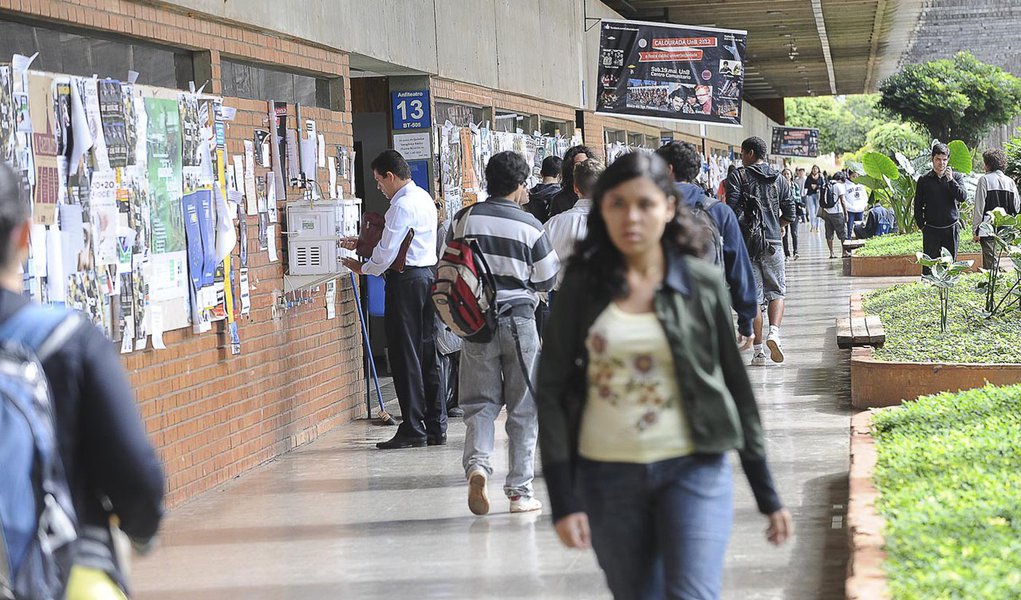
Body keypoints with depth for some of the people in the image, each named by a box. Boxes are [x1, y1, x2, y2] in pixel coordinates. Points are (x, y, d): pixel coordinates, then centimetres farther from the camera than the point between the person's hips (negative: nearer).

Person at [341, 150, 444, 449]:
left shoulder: (401, 206, -16)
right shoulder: (424, 198, 15)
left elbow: (387, 253, -15)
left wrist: (363, 268, 2)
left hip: (405, 279, -10)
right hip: (428, 275, 10)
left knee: (405, 356, -4)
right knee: (428, 354, 11)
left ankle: (413, 429, -3)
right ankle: (436, 426, 14)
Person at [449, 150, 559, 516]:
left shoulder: (465, 220, -1)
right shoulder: (530, 226, -6)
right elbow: (548, 281, 1)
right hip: (519, 318, -2)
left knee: (480, 401, 9)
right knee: (523, 408, 7)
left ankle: (477, 462, -18)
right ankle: (520, 491, 8)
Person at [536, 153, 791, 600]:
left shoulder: (703, 284, 0)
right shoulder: (582, 286, 1)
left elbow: (737, 389, 6)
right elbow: (552, 391, 0)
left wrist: (767, 495, 6)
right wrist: (563, 499, -9)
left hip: (693, 471, -1)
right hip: (607, 476, 1)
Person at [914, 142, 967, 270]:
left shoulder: (956, 177, 6)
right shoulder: (924, 180, 5)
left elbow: (962, 197, -7)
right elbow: (918, 206, 9)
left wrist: (950, 180, -14)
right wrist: (921, 225, 0)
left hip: (951, 228, 1)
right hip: (931, 230, -1)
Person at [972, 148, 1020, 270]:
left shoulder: (984, 180, -6)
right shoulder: (1010, 181, 7)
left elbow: (979, 208, -8)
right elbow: (1017, 207, 8)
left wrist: (975, 230, -5)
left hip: (988, 230, -5)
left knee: (990, 264, -4)